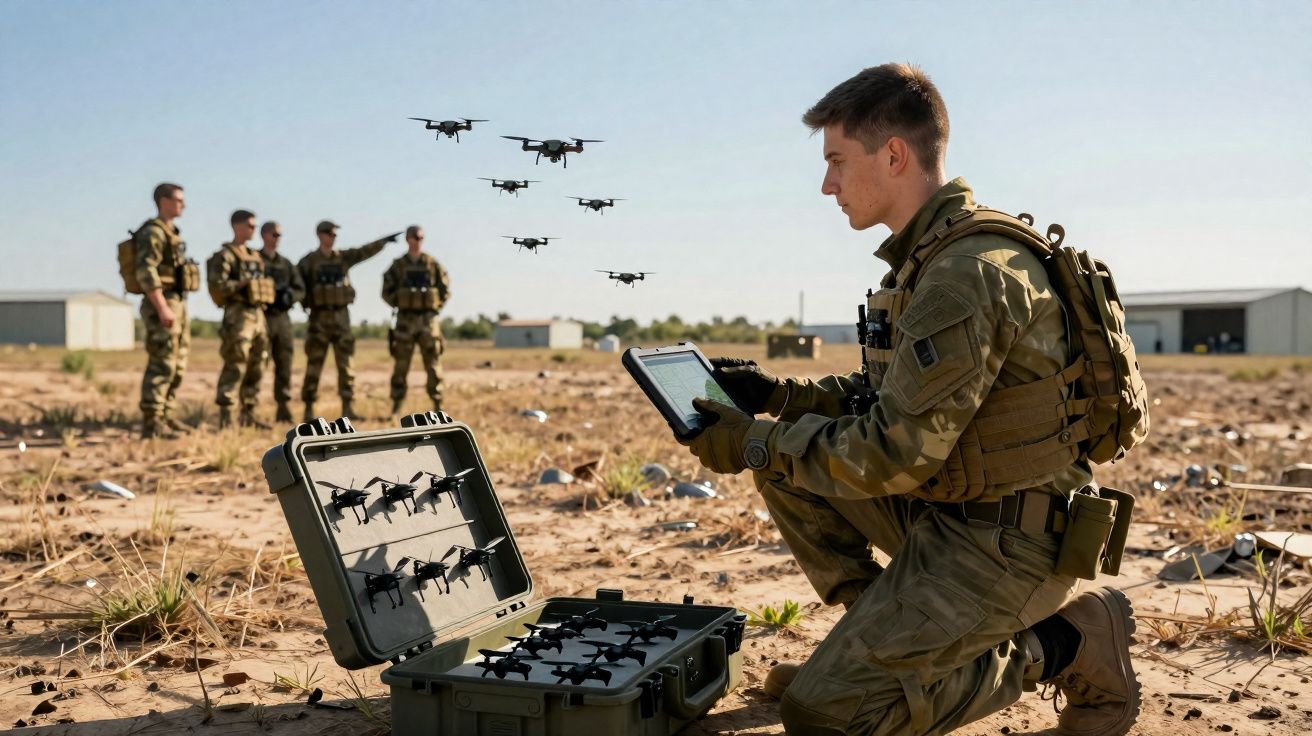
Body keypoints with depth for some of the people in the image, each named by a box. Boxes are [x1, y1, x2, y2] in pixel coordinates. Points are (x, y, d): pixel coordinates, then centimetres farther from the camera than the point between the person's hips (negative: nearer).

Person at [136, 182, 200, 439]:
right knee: (161, 365, -10)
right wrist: (163, 309, -26)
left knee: (177, 366, 13)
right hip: (162, 307, -10)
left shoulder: (171, 233, 19)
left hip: (177, 306, 10)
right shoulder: (153, 232, -12)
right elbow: (146, 273, -22)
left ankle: (165, 416, 20)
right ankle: (151, 424, -8)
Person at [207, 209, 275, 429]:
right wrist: (243, 284, -16)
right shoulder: (225, 255, -5)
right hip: (238, 315, -8)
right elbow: (217, 285, -17)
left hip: (258, 314, 8)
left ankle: (248, 414, 16)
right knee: (235, 367, -12)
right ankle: (225, 417, -9)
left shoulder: (255, 256, 19)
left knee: (256, 368, 9)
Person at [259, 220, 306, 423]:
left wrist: (289, 295, -6)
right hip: (262, 316, -5)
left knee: (284, 365, 6)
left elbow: (300, 289, 13)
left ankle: (284, 410, 13)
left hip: (282, 317, 5)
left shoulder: (286, 264, 16)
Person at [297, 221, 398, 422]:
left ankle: (347, 408, 5)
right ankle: (309, 409, 4)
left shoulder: (344, 257, 9)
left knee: (345, 363, 1)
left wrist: (385, 240, -10)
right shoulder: (309, 261, -1)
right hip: (319, 317, -3)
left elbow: (365, 251, 0)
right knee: (314, 364, -2)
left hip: (341, 316, 3)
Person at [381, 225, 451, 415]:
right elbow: (387, 292, 8)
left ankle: (438, 406, 3)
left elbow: (445, 290, 8)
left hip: (428, 319, 0)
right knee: (401, 365, 1)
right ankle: (396, 408, 7)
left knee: (433, 364, -2)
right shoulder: (397, 266, 4)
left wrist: (434, 307, -1)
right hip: (405, 321, 0)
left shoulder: (433, 264, 3)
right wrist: (401, 306, -1)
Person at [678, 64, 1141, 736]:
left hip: (1001, 543, -10)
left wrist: (753, 445, -15)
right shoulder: (934, 255, 8)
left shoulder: (967, 275, -24)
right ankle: (879, 633, 14)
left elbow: (895, 454, -25)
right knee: (785, 461, 7)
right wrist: (780, 396, 8)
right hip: (947, 505, 10)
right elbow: (894, 397, 18)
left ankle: (1066, 645, 0)